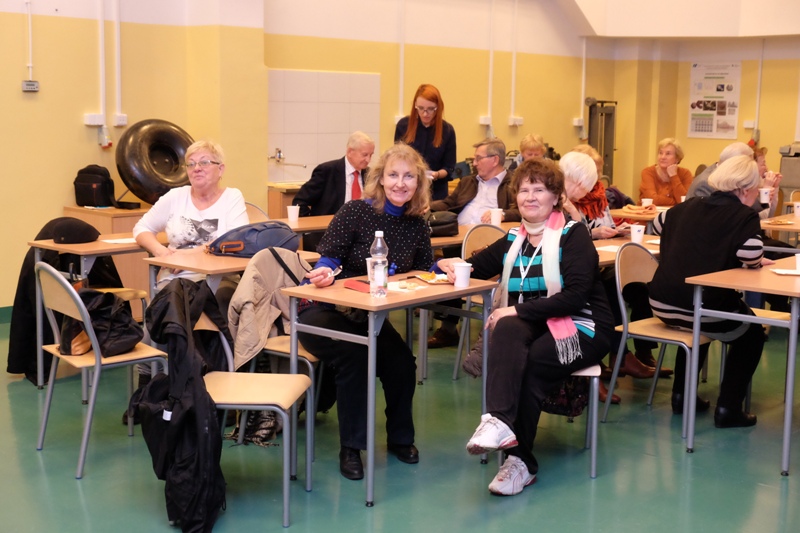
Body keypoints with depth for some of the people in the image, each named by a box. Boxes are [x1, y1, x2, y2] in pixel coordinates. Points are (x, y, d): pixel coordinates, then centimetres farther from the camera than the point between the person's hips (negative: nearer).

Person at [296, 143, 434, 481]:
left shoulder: (416, 225, 2)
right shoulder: (356, 212, -14)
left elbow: (424, 271, 8)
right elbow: (329, 257, -14)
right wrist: (325, 271, -37)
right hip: (324, 313, -5)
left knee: (402, 362, -16)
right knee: (354, 356, -31)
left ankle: (400, 437, 11)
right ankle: (351, 448, -15)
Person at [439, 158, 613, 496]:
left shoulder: (573, 235, -3)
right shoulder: (512, 241, 14)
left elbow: (576, 295, -16)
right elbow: (475, 268, 20)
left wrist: (519, 310, -21)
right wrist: (450, 264, -5)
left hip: (579, 328, -4)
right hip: (529, 325, 4)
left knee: (528, 363, -32)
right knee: (506, 331, -32)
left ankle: (520, 460, -24)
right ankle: (499, 421, -48)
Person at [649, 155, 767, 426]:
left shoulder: (690, 206, 11)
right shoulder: (745, 216, -8)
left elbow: (658, 224, 28)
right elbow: (750, 255, -25)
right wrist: (758, 261, -2)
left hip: (664, 303, 6)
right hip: (701, 307, -6)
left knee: (699, 323, 38)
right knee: (752, 334, 22)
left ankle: (682, 395, 36)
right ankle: (728, 409, 14)